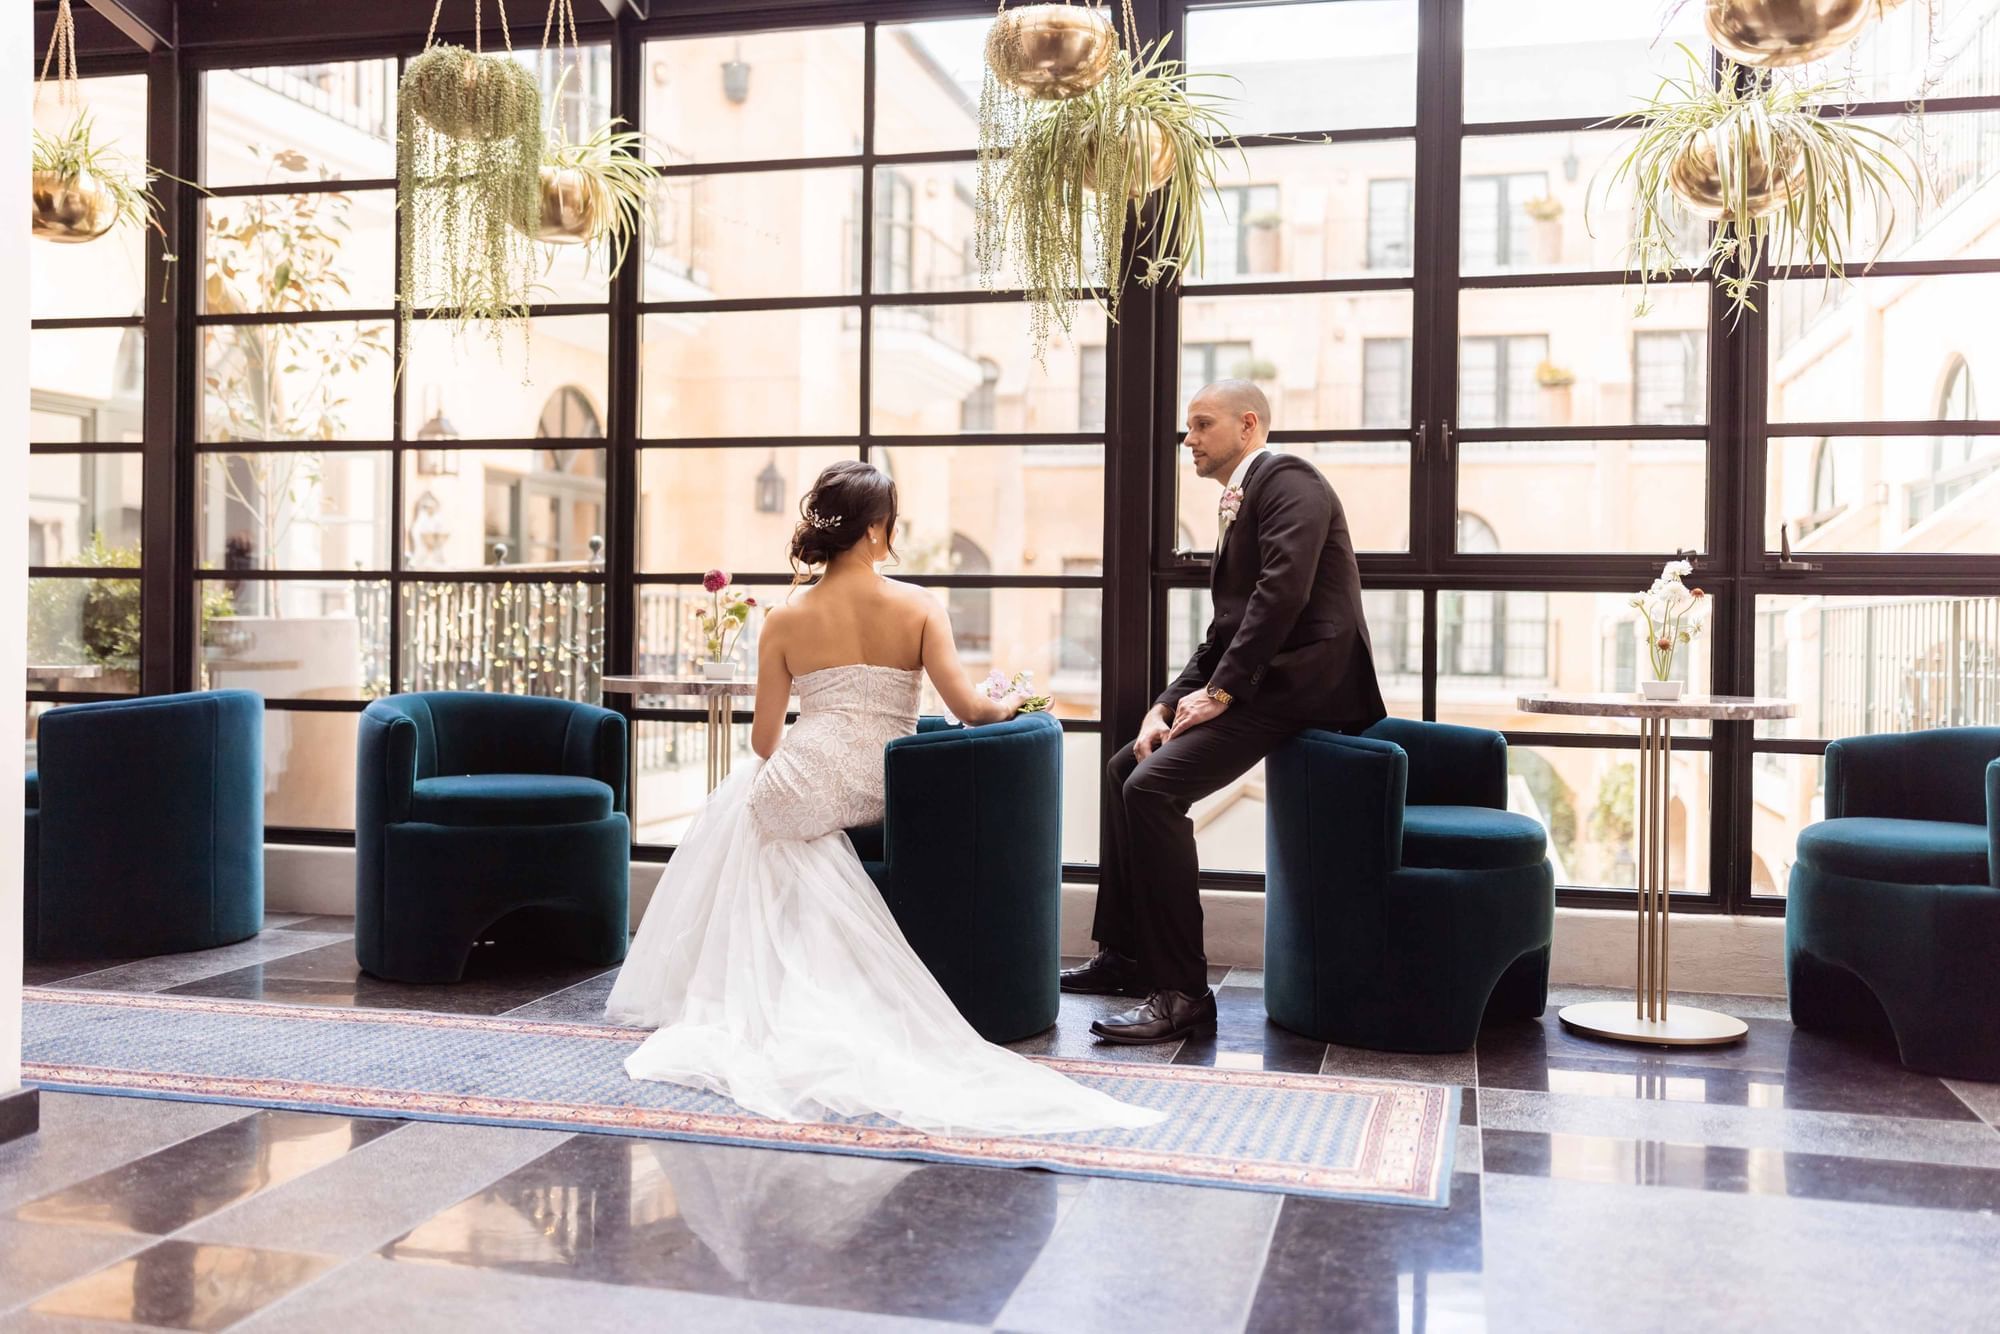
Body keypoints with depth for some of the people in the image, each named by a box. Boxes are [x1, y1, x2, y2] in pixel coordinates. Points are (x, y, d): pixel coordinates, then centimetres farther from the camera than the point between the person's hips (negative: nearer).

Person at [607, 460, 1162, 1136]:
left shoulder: (785, 619, 0)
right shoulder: (919, 605, -3)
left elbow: (764, 741, 2)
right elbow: (970, 709, -9)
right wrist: (1011, 703, 14)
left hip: (805, 791, -1)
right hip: (884, 794, 1)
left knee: (735, 805, 31)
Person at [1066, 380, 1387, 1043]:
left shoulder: (1287, 479, -6)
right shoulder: (1238, 506, 24)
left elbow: (1283, 591, -21)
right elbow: (1225, 631, 22)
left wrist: (1219, 691, -20)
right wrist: (1166, 704, 8)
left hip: (1301, 681, -11)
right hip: (1262, 683, 11)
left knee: (1152, 785, -23)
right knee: (1127, 767, 16)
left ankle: (1181, 992, -20)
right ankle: (1127, 954, 23)